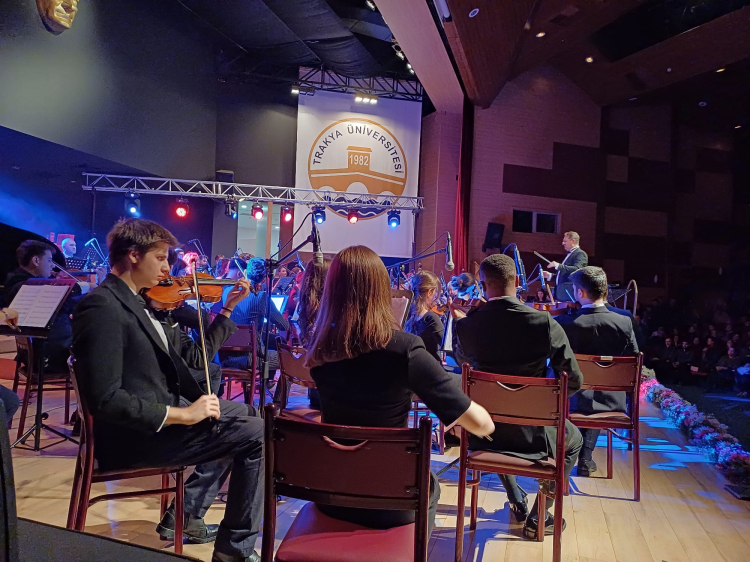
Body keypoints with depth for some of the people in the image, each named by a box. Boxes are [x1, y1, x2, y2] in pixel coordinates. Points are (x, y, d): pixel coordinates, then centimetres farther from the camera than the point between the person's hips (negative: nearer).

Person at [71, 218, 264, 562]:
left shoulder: (135, 303, 12)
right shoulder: (101, 308, -18)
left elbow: (194, 357, 10)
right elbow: (104, 400, -26)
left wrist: (228, 308, 7)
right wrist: (180, 414, -25)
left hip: (162, 414, 10)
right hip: (137, 435, -10)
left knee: (247, 415, 21)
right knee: (257, 435, -14)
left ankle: (184, 515, 23)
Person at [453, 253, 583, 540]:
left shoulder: (467, 325, -14)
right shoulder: (545, 323, -19)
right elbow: (574, 382, -12)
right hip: (531, 435, -2)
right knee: (573, 439, 31)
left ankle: (517, 502, 43)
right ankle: (538, 517, 25)